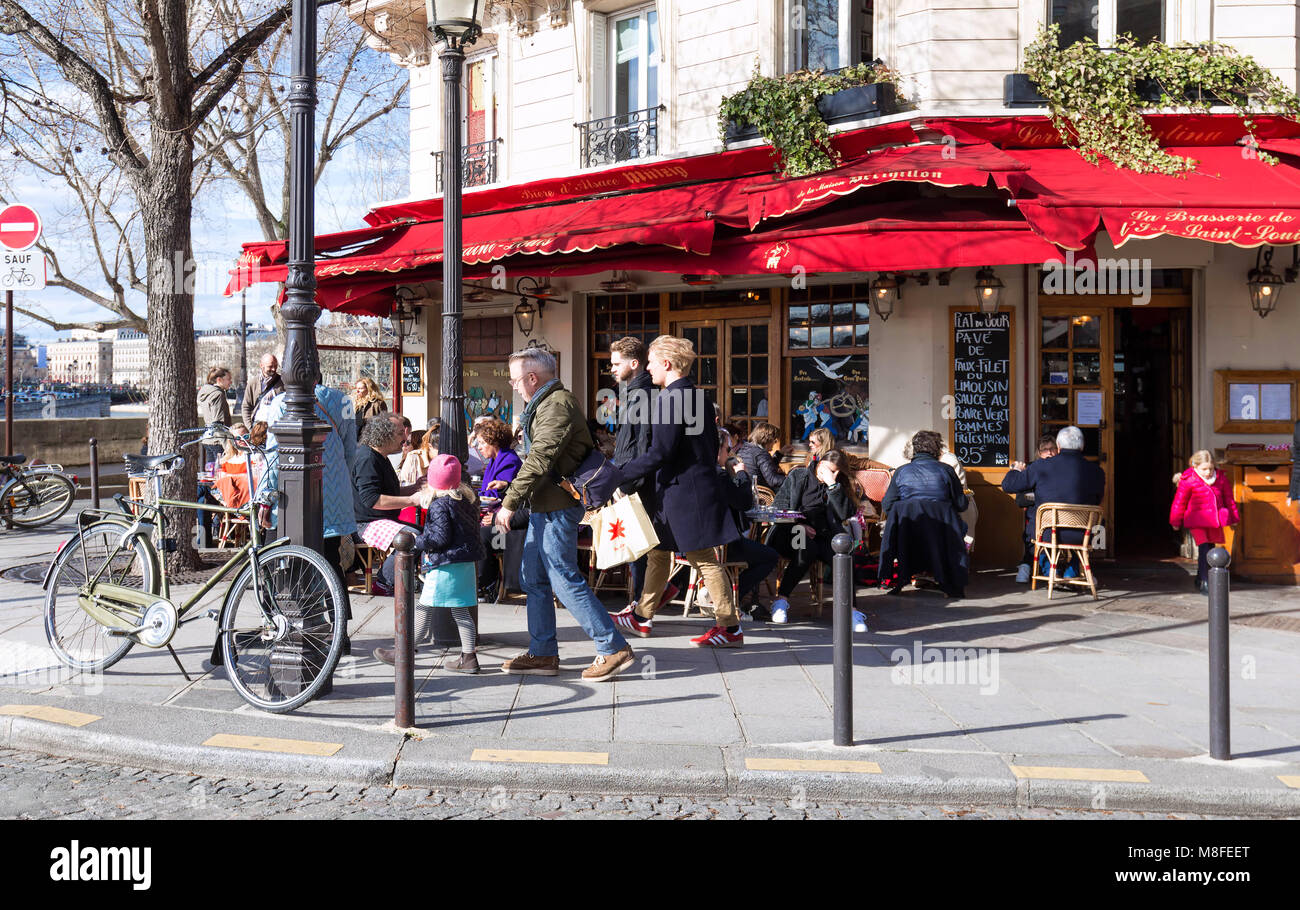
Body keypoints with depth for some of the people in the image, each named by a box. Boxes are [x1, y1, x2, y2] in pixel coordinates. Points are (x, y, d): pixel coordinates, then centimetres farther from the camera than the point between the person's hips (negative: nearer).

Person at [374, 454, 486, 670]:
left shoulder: (439, 505, -14)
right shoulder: (467, 499, 9)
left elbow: (441, 537, -20)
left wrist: (416, 542, -8)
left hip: (445, 565, -8)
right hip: (466, 563, 8)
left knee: (425, 608, 1)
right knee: (461, 611, 10)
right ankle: (468, 657, 9)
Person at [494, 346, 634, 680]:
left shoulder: (558, 404, -15)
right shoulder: (544, 403, 18)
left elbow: (540, 459, -22)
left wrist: (510, 502, -20)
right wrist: (512, 491, 18)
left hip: (557, 506, -11)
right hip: (545, 506, 11)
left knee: (565, 579, -9)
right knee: (532, 578, 13)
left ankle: (614, 649, -4)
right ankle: (543, 653, 19)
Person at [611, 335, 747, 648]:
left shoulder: (669, 398, -18)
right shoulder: (697, 396, 11)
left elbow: (659, 454, -22)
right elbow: (712, 446, 16)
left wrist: (620, 476, -15)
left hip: (682, 493, -10)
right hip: (698, 485, 10)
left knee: (702, 559, -3)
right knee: (658, 552, 18)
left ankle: (730, 628, 3)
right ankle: (642, 617, 27)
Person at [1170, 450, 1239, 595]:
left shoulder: (1221, 478, 3)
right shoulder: (1188, 480, -10)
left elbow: (1229, 498, 15)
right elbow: (1179, 501, -2)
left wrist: (1233, 517, 19)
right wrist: (1176, 521, 3)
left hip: (1214, 520, 5)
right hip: (1196, 520, -5)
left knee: (1210, 549, 13)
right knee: (1203, 549, -15)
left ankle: (1199, 579, 32)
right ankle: (1205, 584, -15)